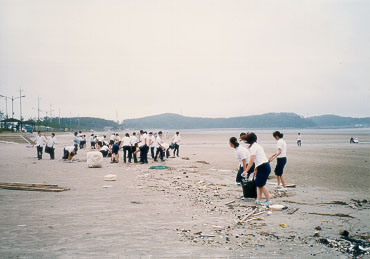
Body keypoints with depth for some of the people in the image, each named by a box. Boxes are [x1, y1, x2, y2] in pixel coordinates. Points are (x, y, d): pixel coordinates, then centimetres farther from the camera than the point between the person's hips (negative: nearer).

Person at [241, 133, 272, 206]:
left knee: (261, 184, -1)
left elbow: (251, 161, -17)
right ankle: (258, 200, 9)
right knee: (258, 184, 11)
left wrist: (246, 171, -15)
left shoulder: (253, 147, -11)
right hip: (265, 166, 9)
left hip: (263, 167, -9)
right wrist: (256, 169, 25)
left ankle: (268, 201, 4)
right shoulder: (257, 145, 17)